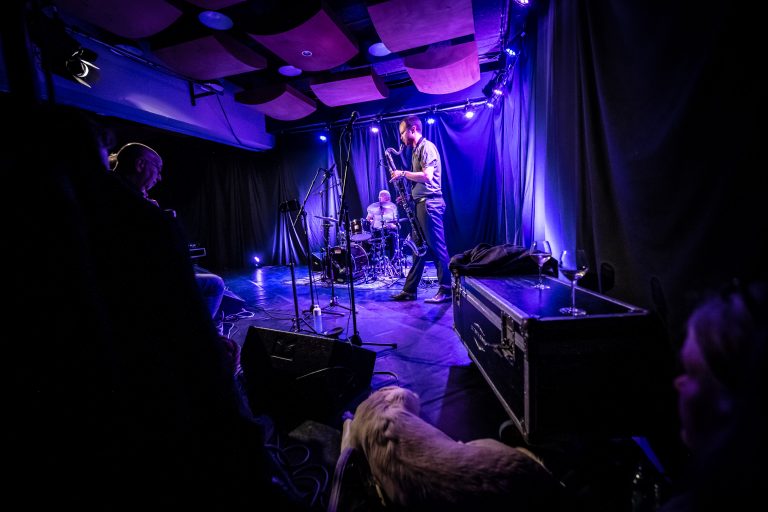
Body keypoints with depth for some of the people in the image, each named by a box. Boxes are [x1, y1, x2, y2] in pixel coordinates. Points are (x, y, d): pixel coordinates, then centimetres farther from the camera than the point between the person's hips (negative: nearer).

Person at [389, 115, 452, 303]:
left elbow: (427, 176, -20)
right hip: (420, 203, 10)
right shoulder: (416, 150, 22)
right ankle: (409, 290, 15)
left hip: (429, 203, -10)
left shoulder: (427, 147, -7)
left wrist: (403, 173, -12)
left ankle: (446, 291, 0)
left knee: (437, 247, -7)